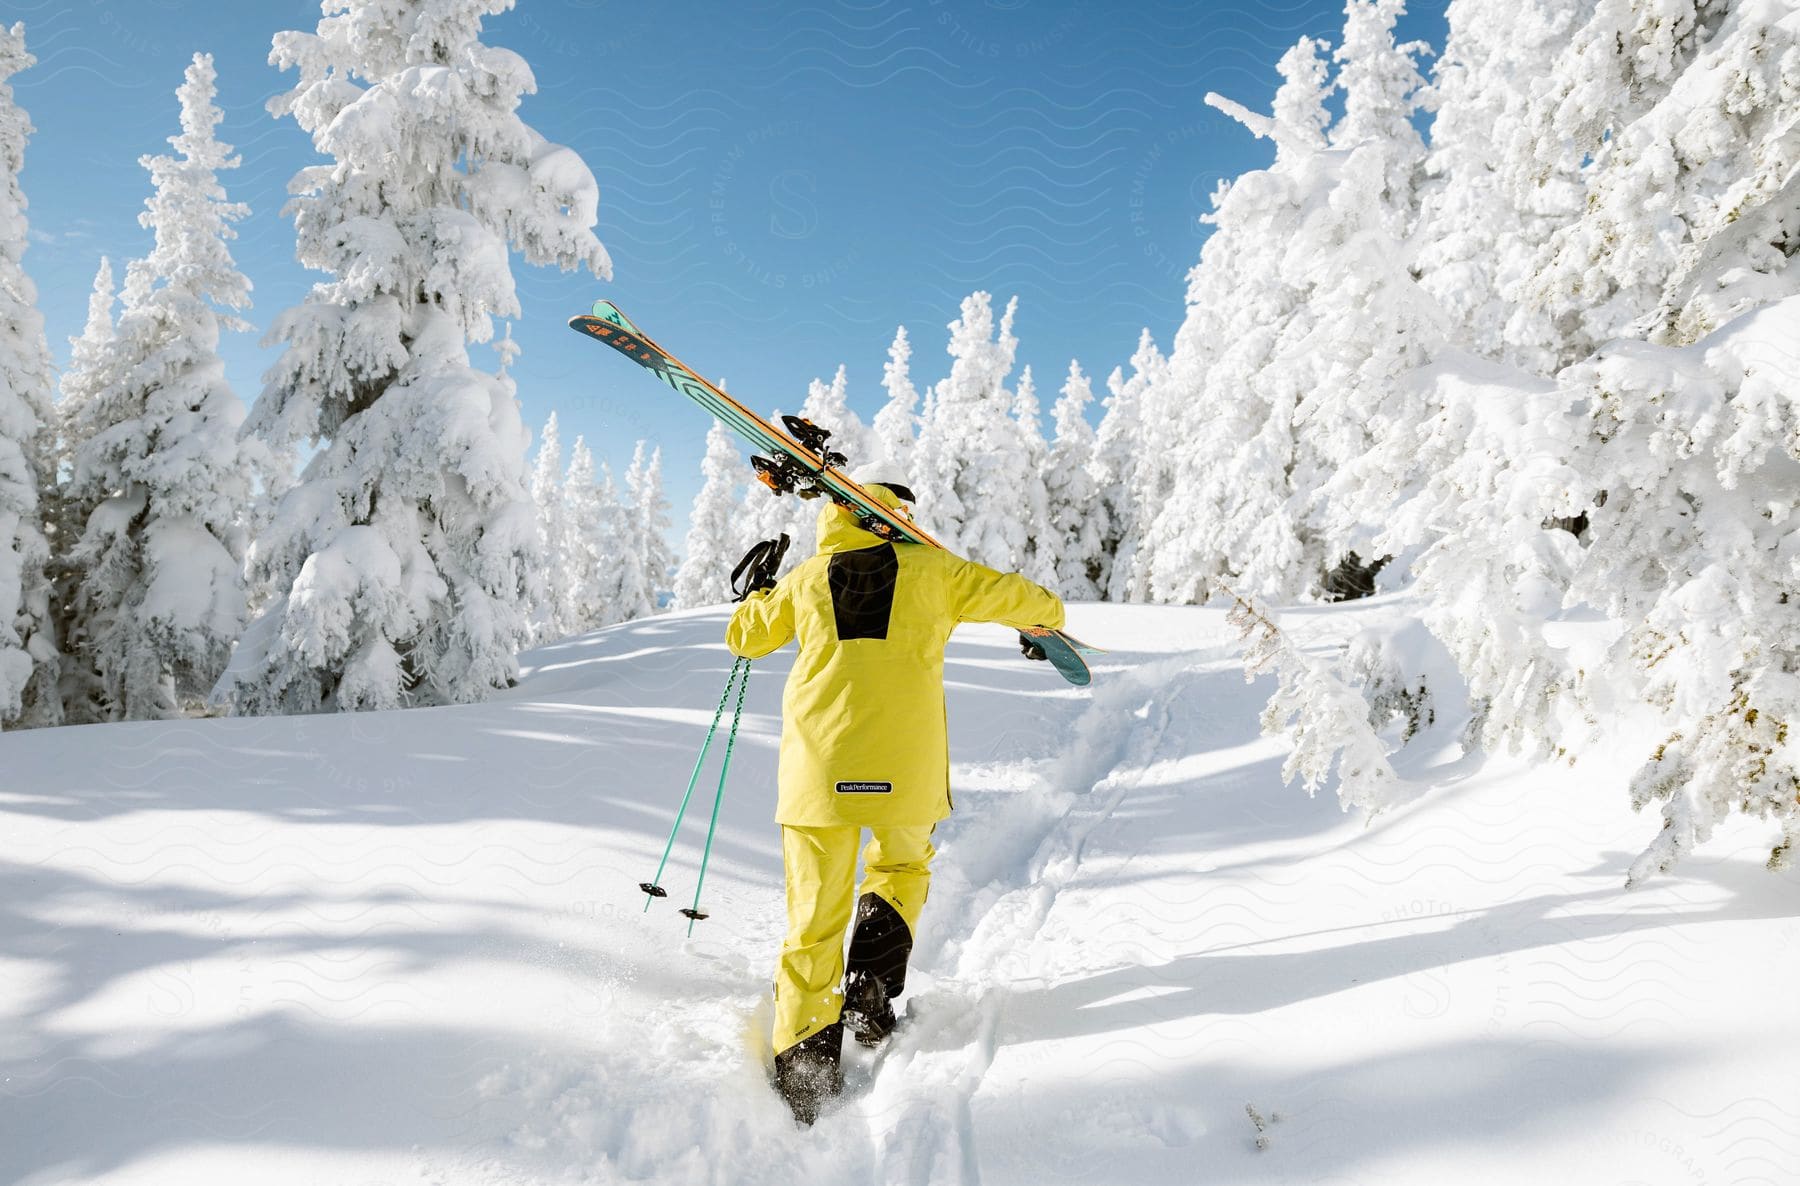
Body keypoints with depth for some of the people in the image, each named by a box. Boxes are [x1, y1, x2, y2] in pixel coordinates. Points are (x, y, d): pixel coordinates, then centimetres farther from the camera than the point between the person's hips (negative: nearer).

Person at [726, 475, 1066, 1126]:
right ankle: (869, 985, 6)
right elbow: (1010, 596, 15)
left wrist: (764, 594, 46)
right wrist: (1048, 612, 39)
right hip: (905, 765, -1)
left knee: (815, 920, 8)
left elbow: (744, 636, 25)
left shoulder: (809, 576, 14)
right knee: (902, 866, 26)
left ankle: (805, 1062, 5)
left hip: (818, 760, 1)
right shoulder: (929, 567, 9)